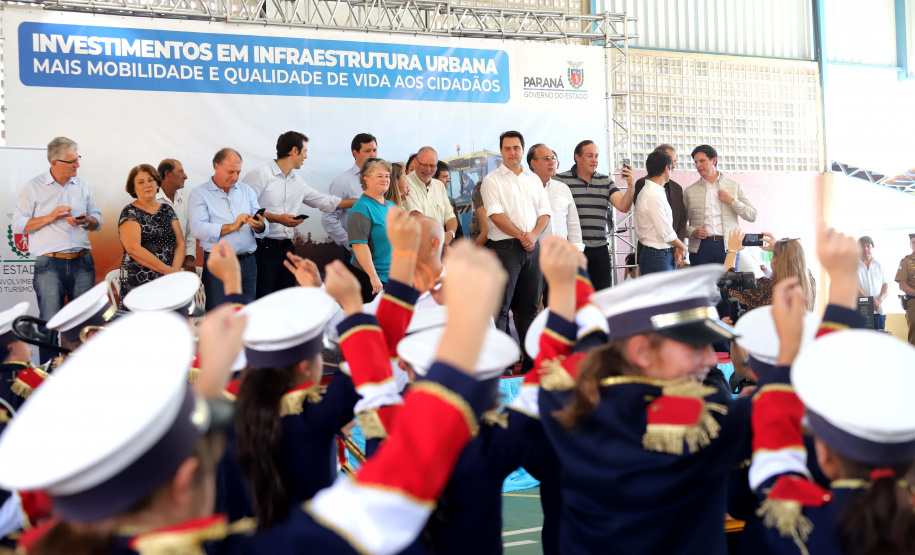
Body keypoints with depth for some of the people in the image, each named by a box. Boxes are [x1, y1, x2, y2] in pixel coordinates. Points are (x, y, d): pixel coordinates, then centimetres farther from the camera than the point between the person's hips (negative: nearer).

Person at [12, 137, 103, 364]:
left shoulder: (83, 185, 13)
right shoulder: (33, 188, 1)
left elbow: (97, 221, 17)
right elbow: (18, 225, -1)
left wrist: (86, 221, -6)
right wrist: (50, 217, -12)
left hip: (82, 262, 4)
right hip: (50, 264, -4)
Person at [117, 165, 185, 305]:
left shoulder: (167, 210, 14)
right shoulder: (129, 213, -1)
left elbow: (180, 243, 10)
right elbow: (133, 248, -13)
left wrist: (175, 269, -9)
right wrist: (167, 270, -15)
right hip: (139, 282, -4)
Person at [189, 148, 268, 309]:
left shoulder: (247, 191, 15)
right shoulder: (199, 194, 3)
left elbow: (264, 229, 8)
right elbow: (198, 228, -12)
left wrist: (260, 227, -16)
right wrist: (231, 227, -19)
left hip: (247, 263, 4)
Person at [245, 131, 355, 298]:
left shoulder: (297, 181, 17)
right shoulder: (260, 175, -7)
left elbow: (324, 201, 25)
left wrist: (361, 201, 26)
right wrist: (277, 218, -19)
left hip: (286, 247, 8)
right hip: (263, 247, -8)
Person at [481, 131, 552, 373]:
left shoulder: (534, 179, 16)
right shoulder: (492, 180, 0)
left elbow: (544, 212, 11)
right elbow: (496, 215, -10)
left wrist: (534, 235, -7)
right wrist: (521, 235, -13)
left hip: (533, 246, 5)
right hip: (505, 246, -5)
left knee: (530, 305, 8)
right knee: (500, 307, -7)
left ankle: (531, 361, 14)